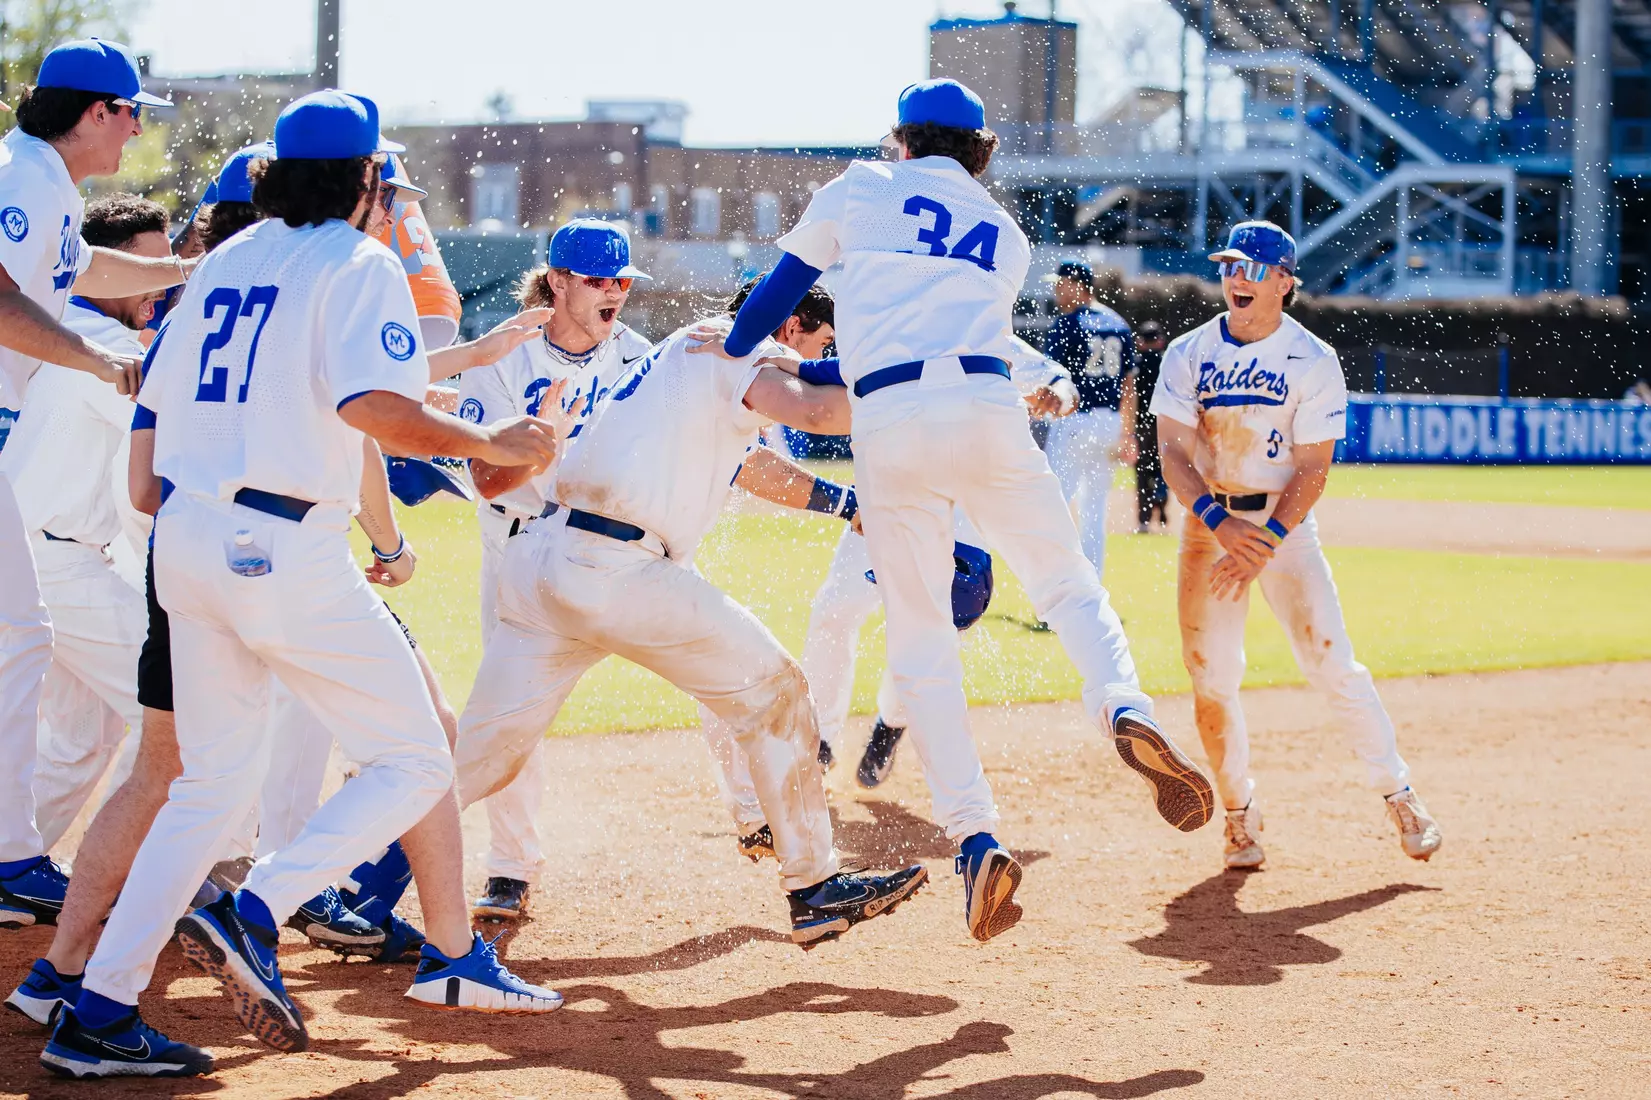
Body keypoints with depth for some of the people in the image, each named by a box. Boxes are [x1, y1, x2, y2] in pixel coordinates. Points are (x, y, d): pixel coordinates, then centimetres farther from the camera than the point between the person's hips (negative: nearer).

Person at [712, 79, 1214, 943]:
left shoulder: (863, 189, 17)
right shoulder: (1006, 239, 25)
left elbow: (782, 285, 21)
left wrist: (727, 362, 36)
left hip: (888, 425, -2)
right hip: (988, 409, 2)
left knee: (919, 640, 2)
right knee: (1068, 585, 11)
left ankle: (974, 838, -11)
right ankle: (1125, 709, -22)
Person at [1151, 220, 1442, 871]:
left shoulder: (1312, 360, -7)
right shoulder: (1188, 354, -1)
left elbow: (1312, 469, -10)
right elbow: (1173, 453, -7)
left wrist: (1266, 543, -23)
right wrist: (1219, 524, -23)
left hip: (1285, 523, -2)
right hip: (1209, 521, 2)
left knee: (1332, 663, -11)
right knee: (1211, 678, -3)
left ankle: (1397, 793, 1)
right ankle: (1239, 812, 13)